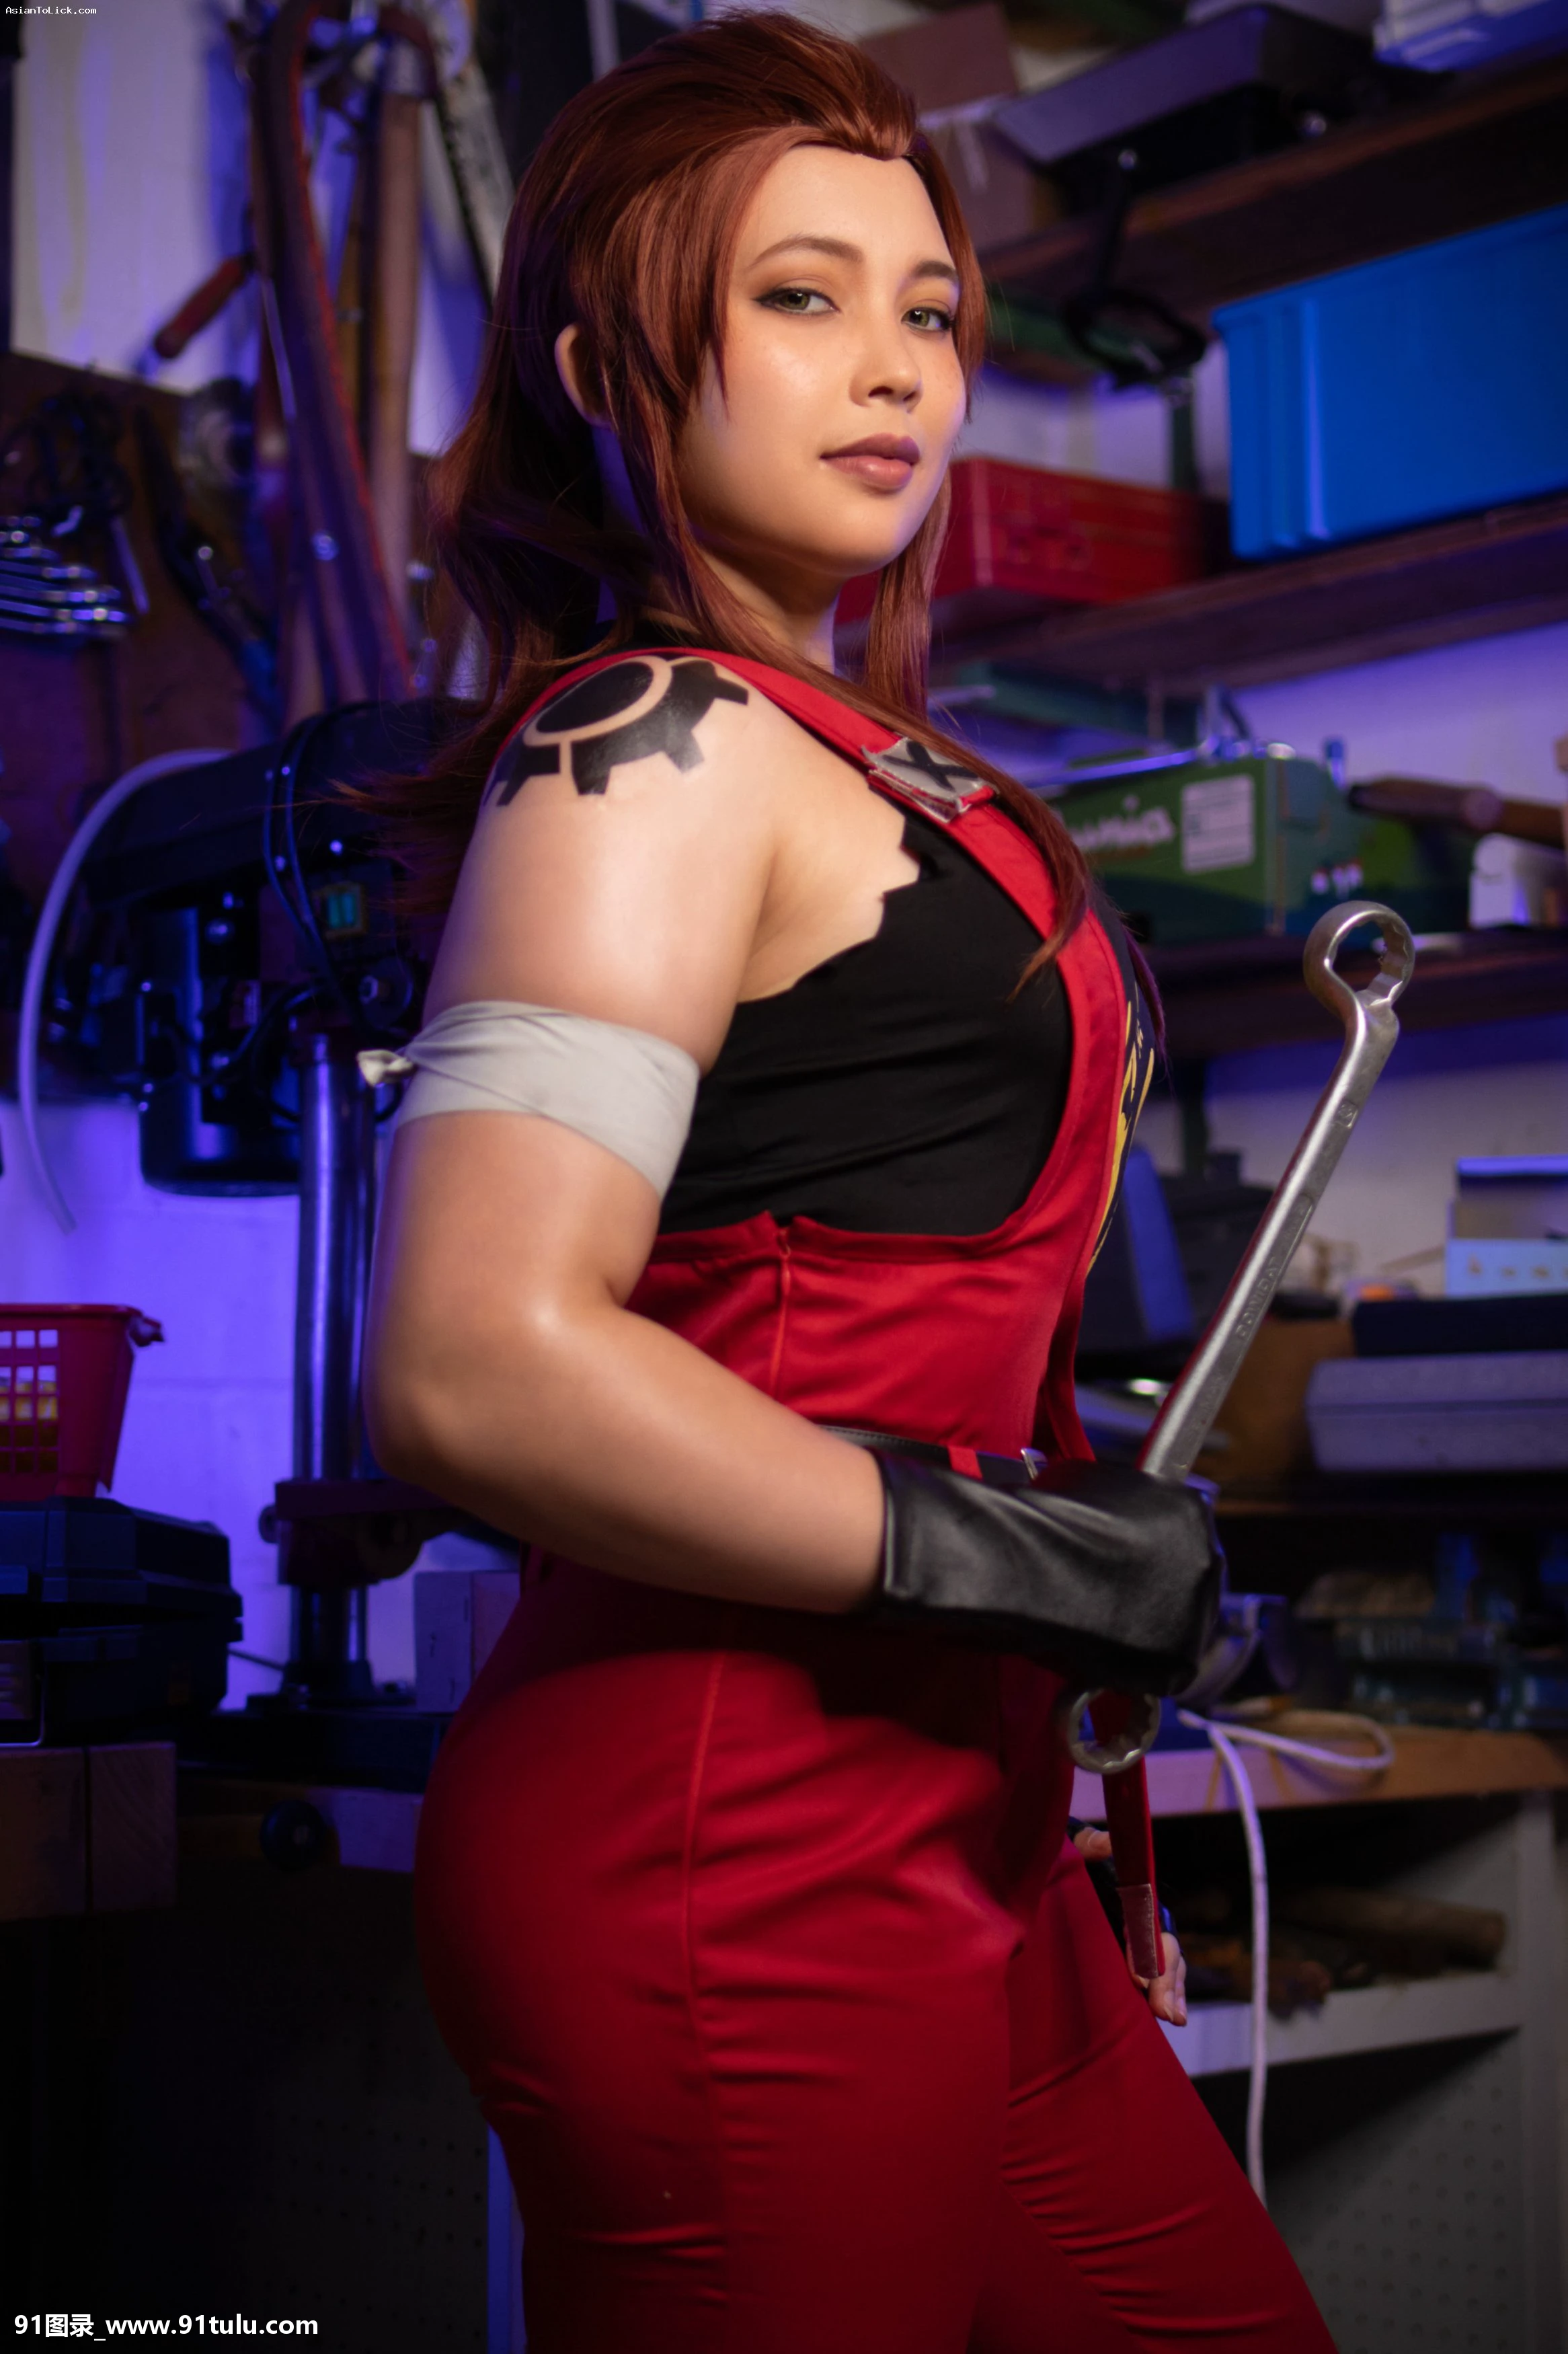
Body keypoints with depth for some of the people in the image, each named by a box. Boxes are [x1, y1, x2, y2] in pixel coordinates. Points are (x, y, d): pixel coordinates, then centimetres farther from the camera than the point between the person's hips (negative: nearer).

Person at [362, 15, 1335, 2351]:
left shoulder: (852, 760, 16)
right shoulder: (658, 746, -11)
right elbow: (483, 1367, -23)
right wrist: (1009, 1559, -15)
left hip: (936, 1829, 9)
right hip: (740, 1866, -9)